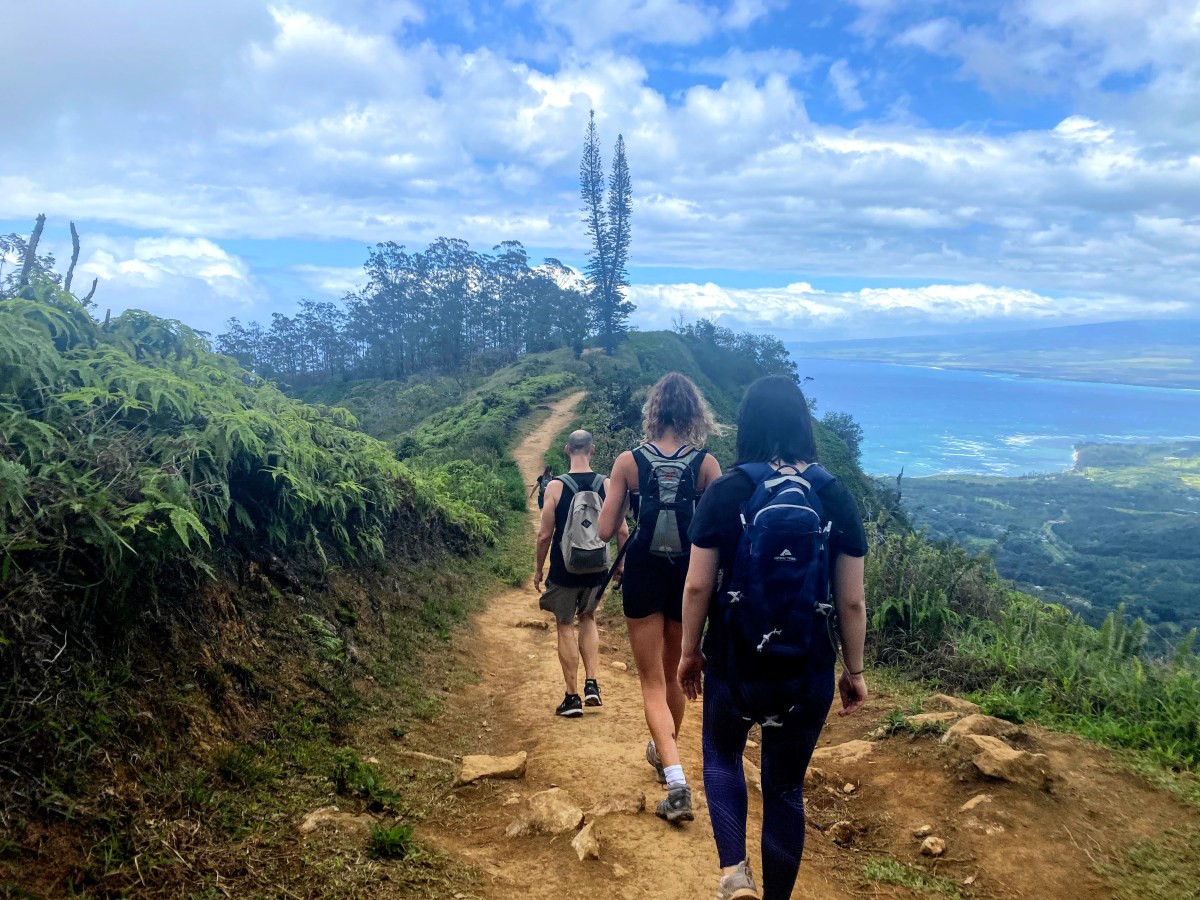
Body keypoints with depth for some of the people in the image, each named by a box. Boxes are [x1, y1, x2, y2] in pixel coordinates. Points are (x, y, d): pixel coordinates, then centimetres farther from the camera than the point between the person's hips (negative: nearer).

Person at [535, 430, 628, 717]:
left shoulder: (555, 486, -11)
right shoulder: (607, 485, -5)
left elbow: (545, 535, -9)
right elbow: (622, 532, -4)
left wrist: (538, 569, 4)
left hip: (563, 570, -3)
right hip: (595, 569, 3)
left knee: (565, 626, 10)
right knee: (588, 618, 25)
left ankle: (572, 698, 13)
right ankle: (591, 684, 15)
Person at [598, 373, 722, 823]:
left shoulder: (629, 461, -9)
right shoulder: (706, 464, -8)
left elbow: (605, 530, -7)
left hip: (643, 575, -2)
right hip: (688, 575, 2)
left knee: (652, 681, 6)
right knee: (677, 675, 23)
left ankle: (676, 780, -9)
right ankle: (665, 751, 45)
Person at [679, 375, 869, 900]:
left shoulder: (725, 493, -11)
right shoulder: (836, 499, -6)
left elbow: (697, 587, -8)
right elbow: (852, 601, -3)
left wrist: (689, 651, 7)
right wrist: (854, 670, 10)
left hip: (736, 661, -1)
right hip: (807, 670, 1)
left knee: (722, 755, 27)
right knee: (785, 787, 19)